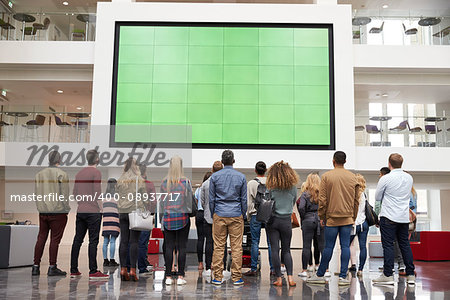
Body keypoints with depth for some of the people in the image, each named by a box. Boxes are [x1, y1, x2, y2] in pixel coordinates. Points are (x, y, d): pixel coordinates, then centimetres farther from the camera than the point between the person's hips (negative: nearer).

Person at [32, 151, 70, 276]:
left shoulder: (39, 174, 12)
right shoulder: (62, 174, -7)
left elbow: (36, 194, 14)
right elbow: (64, 194, -10)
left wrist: (40, 207, 19)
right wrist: (67, 209, -1)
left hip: (42, 212, 6)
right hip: (58, 212, -6)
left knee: (41, 238, 10)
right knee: (55, 239, -2)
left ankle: (36, 266, 13)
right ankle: (52, 267, 1)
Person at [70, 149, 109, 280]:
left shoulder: (79, 173, 13)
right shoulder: (96, 172, -8)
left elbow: (75, 194, 16)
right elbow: (97, 194, -13)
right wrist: (101, 208, -6)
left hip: (80, 211, 7)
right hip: (93, 212, -7)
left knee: (77, 240, 10)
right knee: (93, 241, -6)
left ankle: (73, 270, 15)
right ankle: (93, 271, -6)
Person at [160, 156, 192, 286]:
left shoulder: (164, 182, 0)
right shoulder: (186, 181, -6)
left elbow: (161, 201, 5)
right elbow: (189, 200, -3)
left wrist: (162, 216, 15)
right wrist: (189, 212, 14)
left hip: (168, 217, 2)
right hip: (183, 216, -2)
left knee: (169, 247, 6)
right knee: (182, 247, 4)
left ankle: (168, 276, 8)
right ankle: (180, 277, 5)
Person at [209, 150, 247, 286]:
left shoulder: (214, 176, 1)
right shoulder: (241, 177, 1)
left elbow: (211, 198, 4)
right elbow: (244, 199, 6)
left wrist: (213, 214, 14)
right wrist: (243, 215, 15)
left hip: (219, 215, 0)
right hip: (236, 215, 0)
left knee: (218, 247, 4)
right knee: (236, 247, 3)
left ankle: (217, 277, 8)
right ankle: (236, 277, 7)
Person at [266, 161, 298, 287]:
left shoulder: (271, 188, -7)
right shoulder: (293, 187, -1)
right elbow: (293, 203, 11)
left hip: (272, 221, -2)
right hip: (286, 221, 2)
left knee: (275, 250, 4)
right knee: (286, 250, 12)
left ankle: (279, 278, 5)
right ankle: (290, 277, 1)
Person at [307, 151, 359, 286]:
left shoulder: (327, 176, -4)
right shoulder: (352, 177, 7)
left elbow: (322, 199, -5)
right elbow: (356, 200, 11)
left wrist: (322, 217, 4)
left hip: (332, 218, -2)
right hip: (347, 218, 2)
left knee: (328, 247, 2)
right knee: (345, 247, 4)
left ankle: (320, 275, 13)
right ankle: (343, 276, 6)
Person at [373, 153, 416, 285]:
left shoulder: (385, 179, -12)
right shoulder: (409, 178, 6)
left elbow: (377, 197, -1)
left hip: (389, 217, -6)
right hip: (404, 217, 6)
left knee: (388, 245, -2)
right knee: (405, 245, 12)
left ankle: (388, 275, 0)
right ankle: (411, 275, 16)